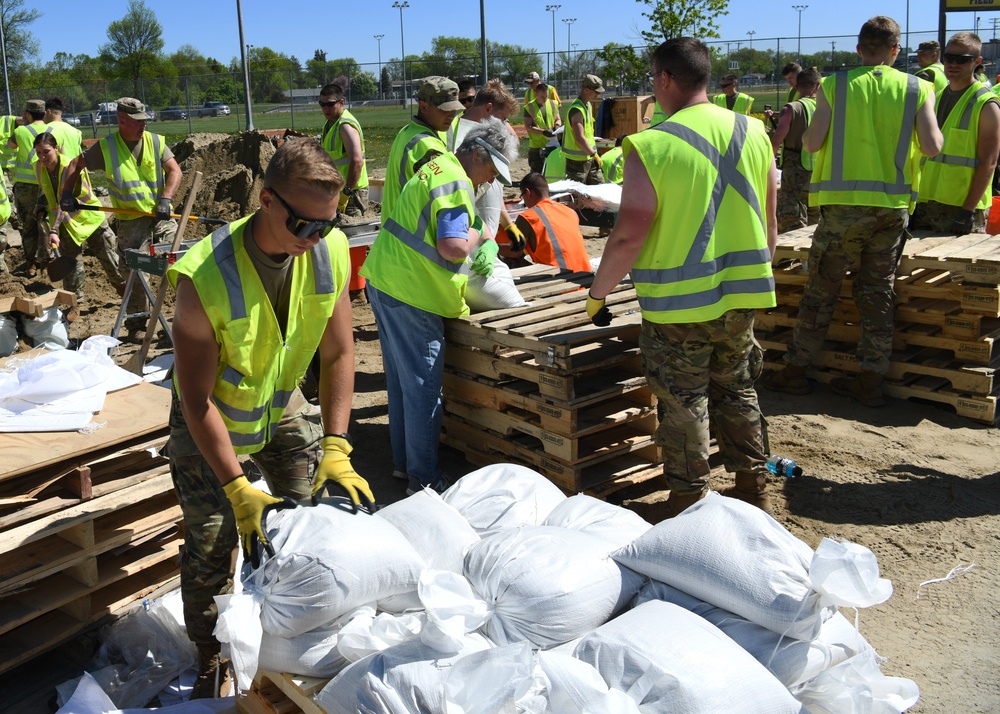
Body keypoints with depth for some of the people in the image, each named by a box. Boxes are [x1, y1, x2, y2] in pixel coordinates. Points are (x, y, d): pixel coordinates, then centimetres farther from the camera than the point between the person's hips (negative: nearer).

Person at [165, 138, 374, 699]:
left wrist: (336, 448, -20)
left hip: (284, 405, 4)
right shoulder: (205, 275, -35)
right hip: (211, 417, -4)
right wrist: (236, 487, -28)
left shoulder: (331, 251, -21)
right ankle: (212, 664, 23)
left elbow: (338, 354, -13)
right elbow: (198, 399, -28)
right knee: (212, 542, -1)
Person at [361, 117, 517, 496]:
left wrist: (487, 243, 8)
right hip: (411, 295, -10)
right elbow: (453, 247, -26)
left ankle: (403, 462, 29)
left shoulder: (437, 166, 16)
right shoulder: (456, 182, -16)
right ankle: (424, 479, 5)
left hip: (384, 283, 10)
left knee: (401, 380, 18)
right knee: (423, 389, -3)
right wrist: (481, 233, -6)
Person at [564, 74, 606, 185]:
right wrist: (594, 154, -16)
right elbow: (579, 139, -25)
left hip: (589, 157, 10)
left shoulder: (588, 105, 12)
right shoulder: (576, 110, -21)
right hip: (577, 160, -10)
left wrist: (594, 153, 16)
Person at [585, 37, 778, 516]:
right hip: (741, 296, 5)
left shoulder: (650, 146, -15)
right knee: (737, 391, 20)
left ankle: (689, 501, 19)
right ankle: (753, 489, 30)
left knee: (683, 402, 8)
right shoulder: (753, 133, 2)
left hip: (679, 302, -5)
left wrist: (597, 294, -3)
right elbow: (770, 224, 8)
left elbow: (629, 236, -16)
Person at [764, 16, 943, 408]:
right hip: (893, 206, 2)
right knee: (878, 294, 10)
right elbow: (932, 147, -3)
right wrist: (929, 111, 17)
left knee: (820, 290, 7)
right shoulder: (917, 89, 2)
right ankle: (871, 380, 15)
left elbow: (811, 143, -6)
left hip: (845, 204, -2)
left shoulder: (834, 85, -2)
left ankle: (795, 371, 15)